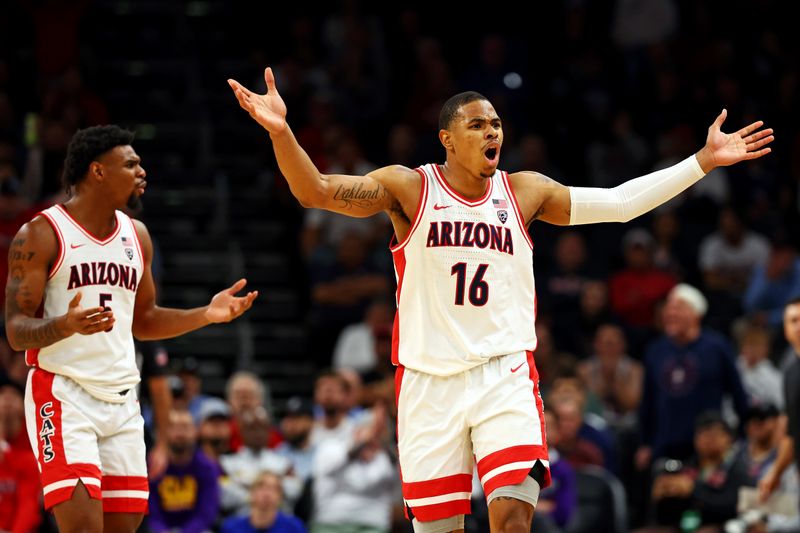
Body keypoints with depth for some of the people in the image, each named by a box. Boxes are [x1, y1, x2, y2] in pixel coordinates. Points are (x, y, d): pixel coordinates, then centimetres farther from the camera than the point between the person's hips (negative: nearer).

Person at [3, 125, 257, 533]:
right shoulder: (42, 235, -8)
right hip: (63, 395, -7)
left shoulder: (136, 235, 13)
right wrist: (66, 326, -31)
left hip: (121, 402, 7)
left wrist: (206, 315, 8)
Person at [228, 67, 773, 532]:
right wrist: (281, 133, -28)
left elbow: (618, 203, 11)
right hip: (430, 379, -1)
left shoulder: (525, 191, 8)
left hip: (505, 375, 1)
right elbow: (316, 191, -11)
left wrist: (702, 161, 8)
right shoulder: (409, 188, -1)